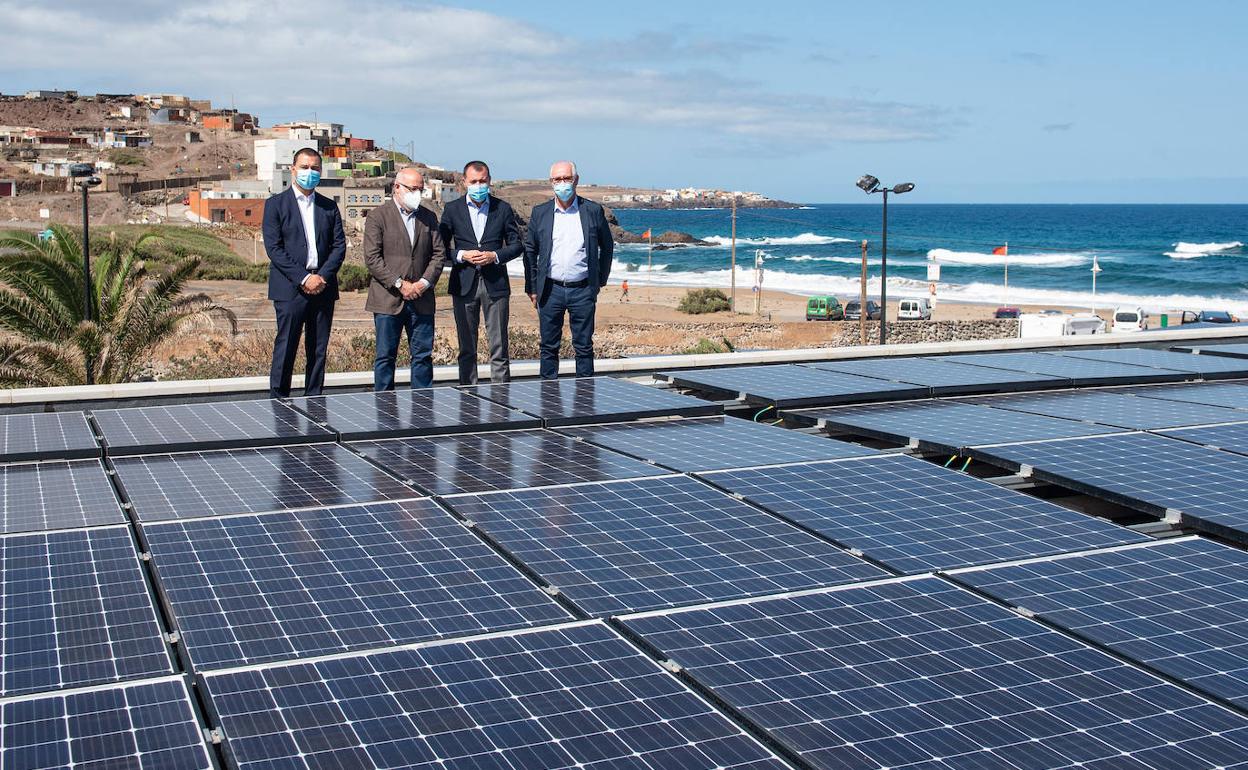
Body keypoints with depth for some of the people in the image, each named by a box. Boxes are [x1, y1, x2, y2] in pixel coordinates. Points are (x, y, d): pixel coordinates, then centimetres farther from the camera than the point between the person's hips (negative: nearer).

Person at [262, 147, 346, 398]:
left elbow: (339, 246, 8)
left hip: (323, 288, 4)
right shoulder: (276, 204, 2)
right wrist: (304, 278, -13)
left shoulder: (329, 207, 14)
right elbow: (274, 248, -6)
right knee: (285, 350, -5)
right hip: (290, 289, -4)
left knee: (319, 351, 6)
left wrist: (323, 277, -8)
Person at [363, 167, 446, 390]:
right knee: (385, 356, 1)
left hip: (421, 299, 4)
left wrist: (424, 283, -6)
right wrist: (399, 284, -13)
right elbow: (372, 258, -8)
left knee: (423, 355, 6)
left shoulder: (429, 218, 12)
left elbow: (438, 254, 9)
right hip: (388, 299, -4)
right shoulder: (378, 216, -1)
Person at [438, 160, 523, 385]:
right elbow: (441, 247, 6)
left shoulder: (502, 209, 5)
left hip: (495, 283, 0)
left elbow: (517, 245, 8)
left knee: (499, 347, 0)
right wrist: (462, 255, -11)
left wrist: (495, 255, -9)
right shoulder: (453, 209, 5)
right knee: (466, 349, 6)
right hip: (464, 284, 0)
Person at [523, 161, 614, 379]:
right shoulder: (540, 212, 5)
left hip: (582, 290, -1)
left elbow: (607, 246, 12)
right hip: (550, 289, 1)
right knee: (549, 347, 6)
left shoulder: (593, 211, 2)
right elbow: (529, 250, 10)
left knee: (584, 347, 5)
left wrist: (600, 281, 10)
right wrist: (531, 288, 6)